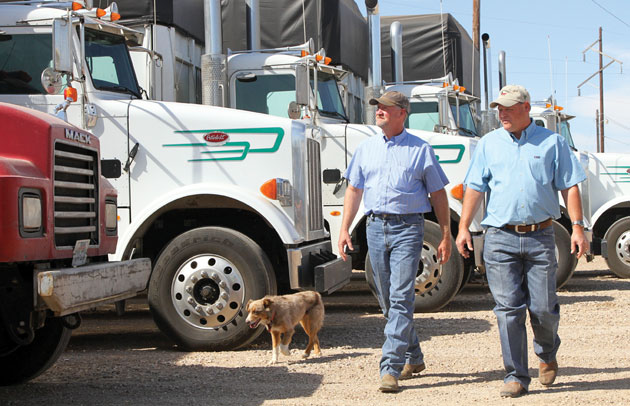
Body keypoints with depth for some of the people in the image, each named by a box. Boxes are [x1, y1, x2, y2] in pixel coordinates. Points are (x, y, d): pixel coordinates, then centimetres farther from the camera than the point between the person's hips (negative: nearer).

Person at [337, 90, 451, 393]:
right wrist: (344, 229, 7)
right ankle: (413, 357, 28)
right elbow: (354, 190, 16)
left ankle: (390, 369, -13)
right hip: (375, 226, 5)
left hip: (407, 227, -5)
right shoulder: (366, 149, 13)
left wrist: (446, 236, 0)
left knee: (401, 298, -12)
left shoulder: (420, 150, 2)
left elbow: (438, 195, 4)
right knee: (387, 300, 10)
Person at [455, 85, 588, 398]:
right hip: (500, 237, 1)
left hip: (540, 236, -1)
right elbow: (474, 187, 9)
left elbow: (569, 186, 5)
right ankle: (516, 377, 5)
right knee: (508, 308, -3)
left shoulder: (552, 142, 7)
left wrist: (577, 226, -5)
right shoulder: (488, 144, 11)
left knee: (543, 308, 1)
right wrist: (463, 227, -1)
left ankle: (547, 354, 32)